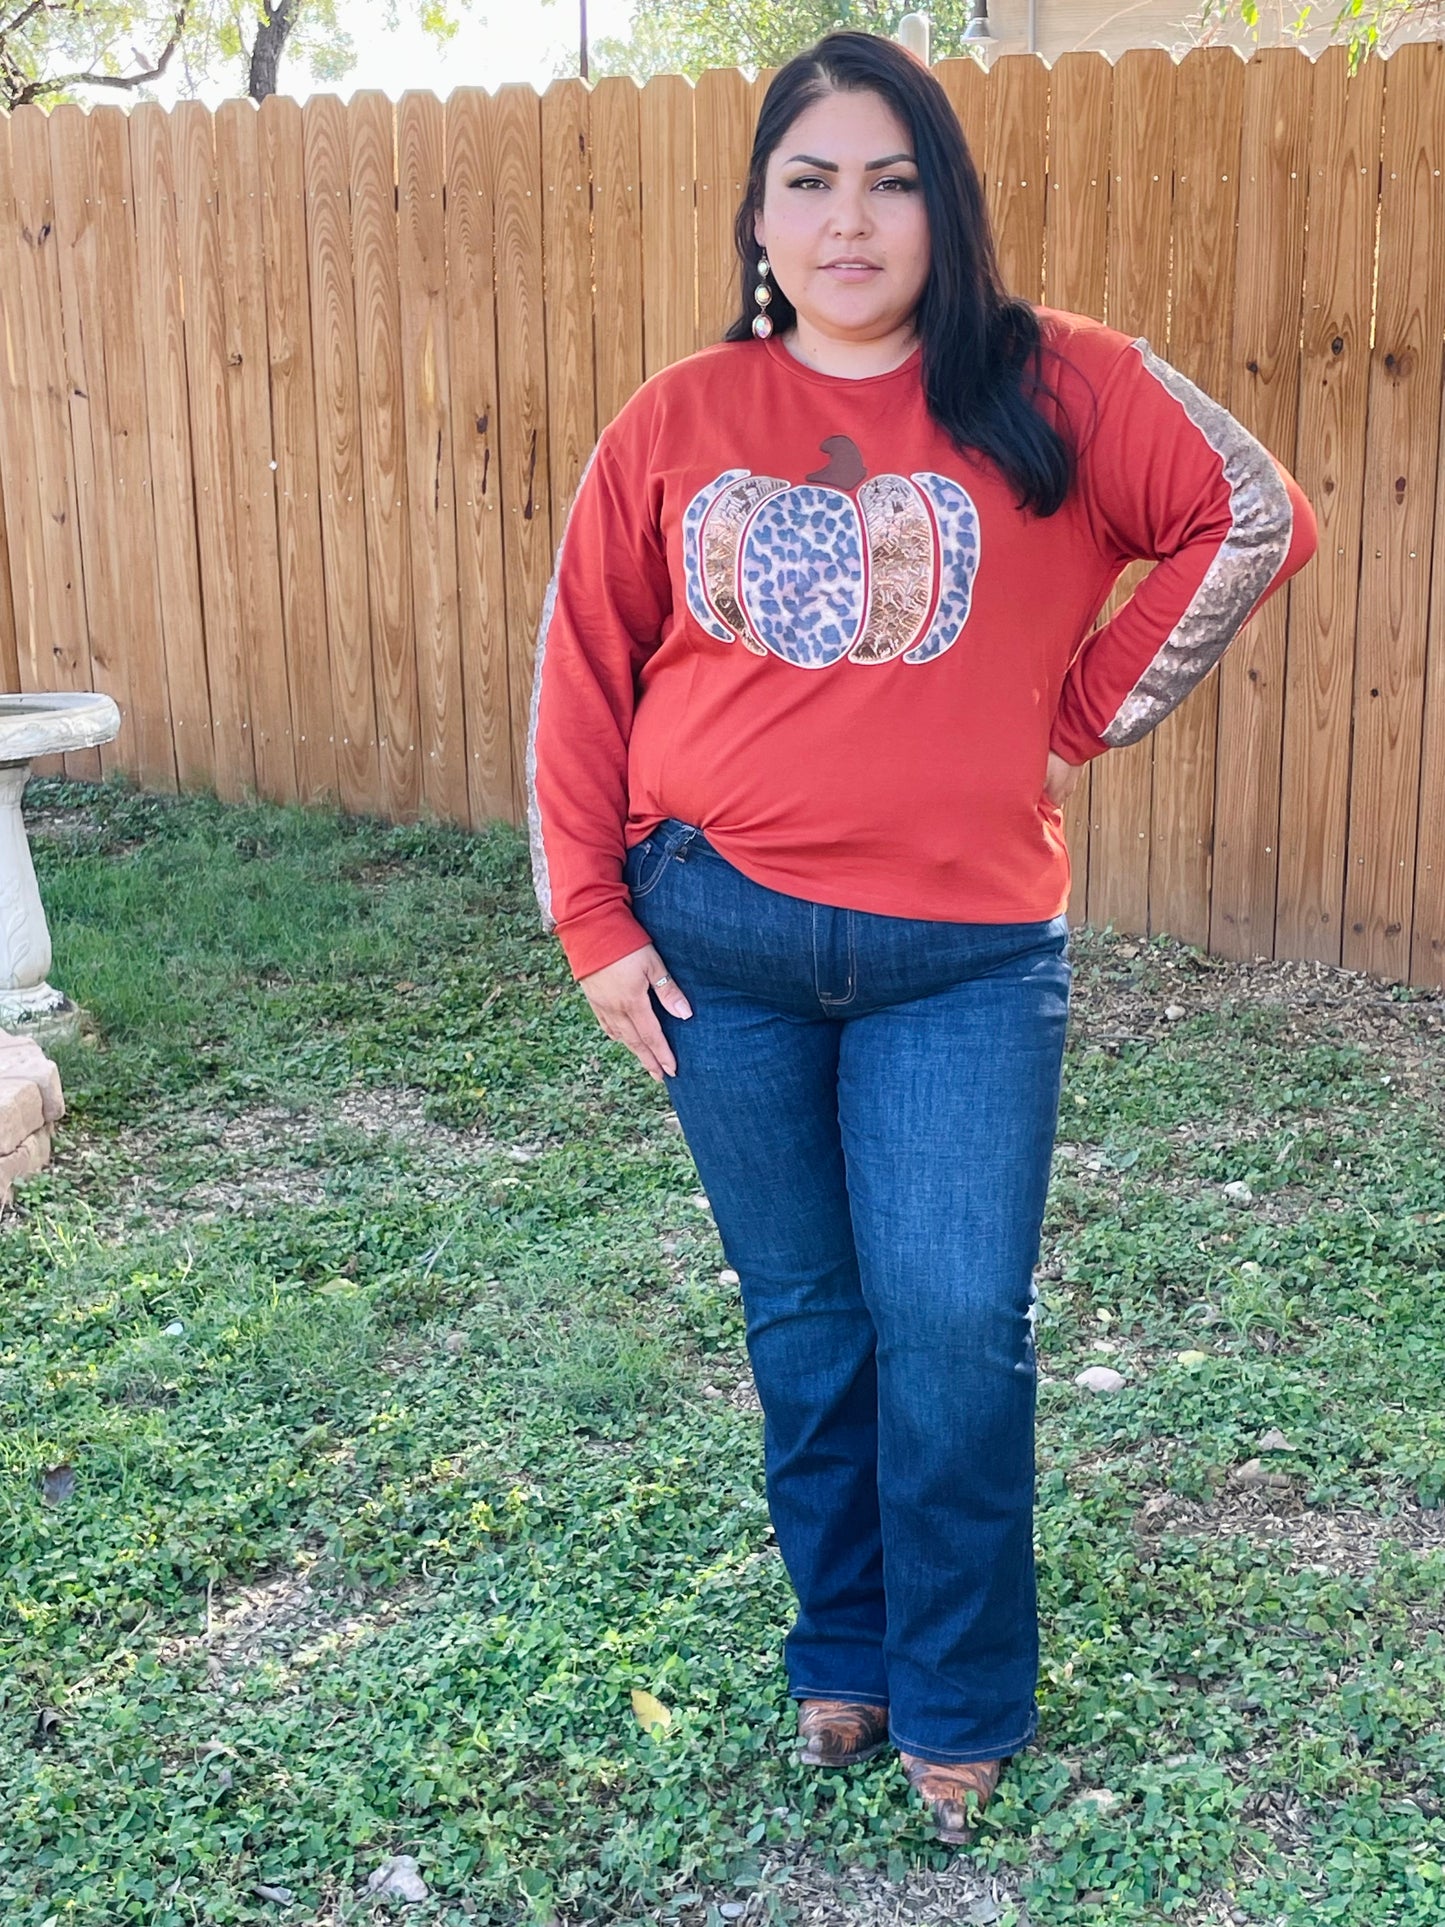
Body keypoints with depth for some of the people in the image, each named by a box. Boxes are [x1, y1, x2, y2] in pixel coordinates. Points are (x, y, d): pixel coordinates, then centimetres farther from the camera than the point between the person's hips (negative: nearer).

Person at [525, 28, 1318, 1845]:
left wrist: (1087, 706, 0)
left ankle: (958, 1706, 19)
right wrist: (593, 921, 2)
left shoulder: (1051, 386, 0)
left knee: (954, 1329, -4)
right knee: (805, 1322, 12)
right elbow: (584, 673, 6)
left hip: (965, 958, -1)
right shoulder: (675, 423, 4)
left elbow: (1256, 518, 3)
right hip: (725, 942, 2)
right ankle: (842, 1658, 32)